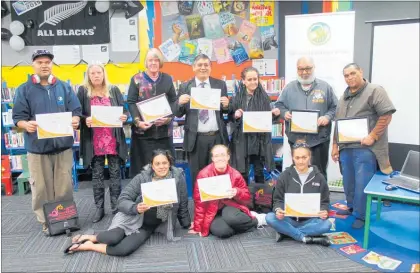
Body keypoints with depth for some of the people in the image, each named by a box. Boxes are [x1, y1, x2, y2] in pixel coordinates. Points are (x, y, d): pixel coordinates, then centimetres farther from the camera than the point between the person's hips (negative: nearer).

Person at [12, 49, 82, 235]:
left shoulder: (64, 87, 9)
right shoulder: (24, 90, 3)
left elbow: (76, 111, 6)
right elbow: (18, 117, 0)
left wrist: (74, 120, -17)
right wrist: (26, 124, -23)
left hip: (63, 145, 1)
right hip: (37, 147, -1)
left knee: (65, 185, 8)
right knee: (41, 188, 5)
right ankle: (46, 222, 20)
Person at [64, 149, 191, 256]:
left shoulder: (178, 178, -9)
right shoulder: (142, 178, -10)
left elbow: (183, 204, 3)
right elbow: (122, 200, -10)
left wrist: (187, 225, 15)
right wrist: (136, 208, -30)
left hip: (149, 226, 1)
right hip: (133, 217, -1)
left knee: (124, 249, -25)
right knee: (113, 238, -31)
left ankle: (90, 246, 0)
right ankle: (89, 237, 3)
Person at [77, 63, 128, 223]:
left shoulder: (114, 90, 7)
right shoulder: (83, 91, 4)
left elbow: (124, 110, 7)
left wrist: (124, 117, -15)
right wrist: (85, 120, -18)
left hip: (113, 139, 1)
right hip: (94, 140, 0)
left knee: (115, 172, 6)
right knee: (97, 174, 8)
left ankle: (116, 205, 18)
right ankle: (99, 207, 19)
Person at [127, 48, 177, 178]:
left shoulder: (167, 79, 11)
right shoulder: (137, 79, 5)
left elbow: (174, 101, 8)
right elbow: (131, 102, 0)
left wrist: (168, 118, -10)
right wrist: (138, 121, -14)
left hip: (163, 130, 2)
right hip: (143, 130, -2)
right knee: (143, 165, -1)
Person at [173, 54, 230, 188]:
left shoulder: (221, 84, 6)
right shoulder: (185, 87, 2)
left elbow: (226, 110, 9)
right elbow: (178, 114, 2)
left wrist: (226, 105, -13)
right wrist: (179, 102, -18)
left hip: (217, 137, 1)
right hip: (196, 139, -1)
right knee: (197, 175, 12)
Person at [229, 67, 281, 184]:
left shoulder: (264, 96, 0)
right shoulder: (237, 97, -3)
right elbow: (230, 117, 4)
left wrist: (275, 114, -13)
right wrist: (235, 115, -17)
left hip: (259, 139, 1)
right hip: (242, 139, -1)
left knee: (259, 172, 10)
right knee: (242, 172, 6)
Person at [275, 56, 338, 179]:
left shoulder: (325, 87, 3)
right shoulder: (289, 87, 7)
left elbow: (335, 107, 5)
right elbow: (279, 105, 11)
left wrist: (328, 117, -14)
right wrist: (284, 113, -10)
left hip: (319, 139, -1)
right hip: (296, 139, 2)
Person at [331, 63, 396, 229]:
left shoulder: (375, 91, -4)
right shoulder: (344, 97, 17)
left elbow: (386, 115, -12)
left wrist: (372, 136, -18)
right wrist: (335, 145, 15)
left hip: (364, 148, -6)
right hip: (345, 147, 7)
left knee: (362, 184, -3)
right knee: (348, 182, 15)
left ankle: (360, 216, 10)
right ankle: (351, 207, 34)